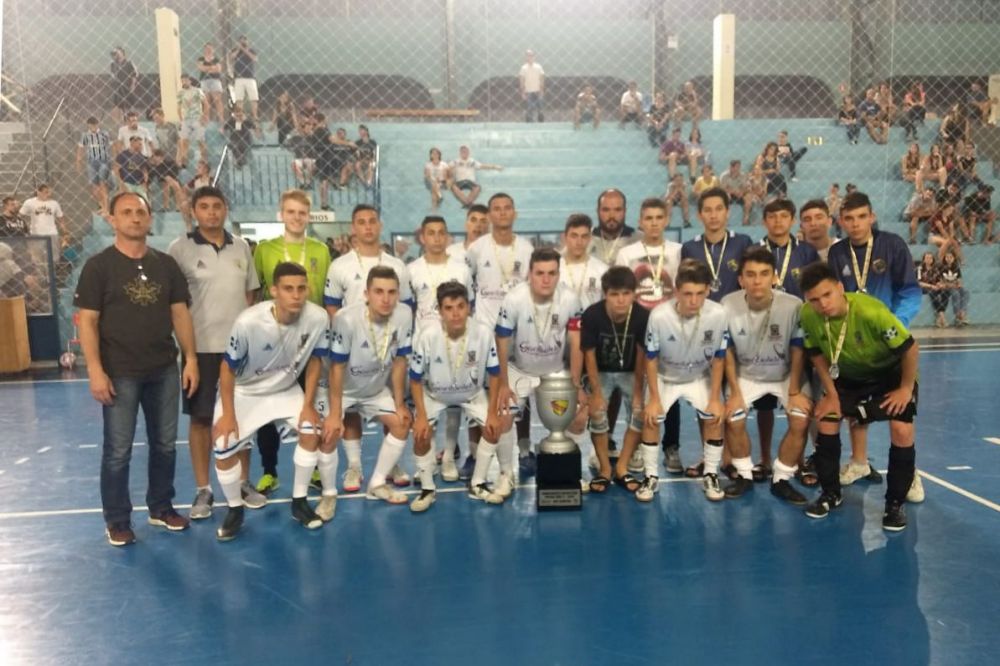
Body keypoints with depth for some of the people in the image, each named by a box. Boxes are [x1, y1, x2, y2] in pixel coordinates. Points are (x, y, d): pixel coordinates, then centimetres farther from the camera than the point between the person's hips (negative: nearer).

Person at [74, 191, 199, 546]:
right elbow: (87, 321, -7)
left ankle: (161, 507, 29)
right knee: (118, 450, 3)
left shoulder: (166, 264, 7)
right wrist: (95, 370, -14)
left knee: (165, 444, 12)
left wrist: (190, 358, 2)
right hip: (120, 373, -4)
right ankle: (117, 520, 18)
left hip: (164, 370, 4)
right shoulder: (98, 266, -4)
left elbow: (180, 313, 8)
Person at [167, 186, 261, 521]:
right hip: (201, 347, -3)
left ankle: (243, 482, 23)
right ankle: (203, 490, 16)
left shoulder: (241, 246, 7)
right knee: (200, 419, 4)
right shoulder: (180, 249, -5)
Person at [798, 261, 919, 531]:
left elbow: (910, 348, -27)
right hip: (847, 377, 4)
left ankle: (895, 503, 2)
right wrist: (831, 393, -6)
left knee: (902, 432, -17)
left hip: (891, 374, -4)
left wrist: (906, 388, -17)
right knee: (826, 422, -2)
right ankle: (831, 493, 17)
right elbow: (817, 354, -7)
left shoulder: (871, 311, -39)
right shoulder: (808, 315, -25)